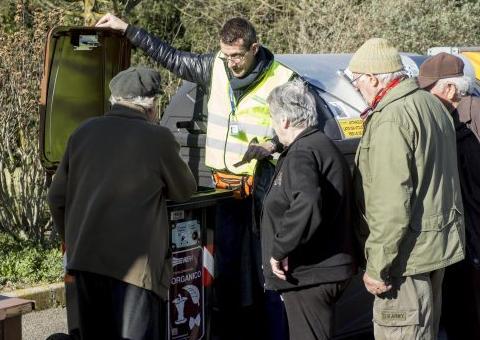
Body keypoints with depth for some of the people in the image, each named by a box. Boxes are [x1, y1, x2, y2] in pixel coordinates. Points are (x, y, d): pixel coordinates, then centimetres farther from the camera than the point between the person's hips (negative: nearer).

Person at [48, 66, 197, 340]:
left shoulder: (83, 132, 8)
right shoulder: (158, 138, -5)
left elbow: (57, 197, 13)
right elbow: (185, 191, 9)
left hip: (83, 257, 5)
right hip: (132, 261, -5)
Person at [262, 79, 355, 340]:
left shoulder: (302, 154, -18)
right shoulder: (323, 145, 16)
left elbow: (307, 206, -34)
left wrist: (280, 250, -25)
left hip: (309, 275, -11)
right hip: (321, 270, 11)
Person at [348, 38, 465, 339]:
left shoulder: (390, 119, -21)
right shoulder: (433, 103, 10)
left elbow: (392, 204, -25)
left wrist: (377, 266, -20)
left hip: (409, 253, -10)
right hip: (442, 243, 10)